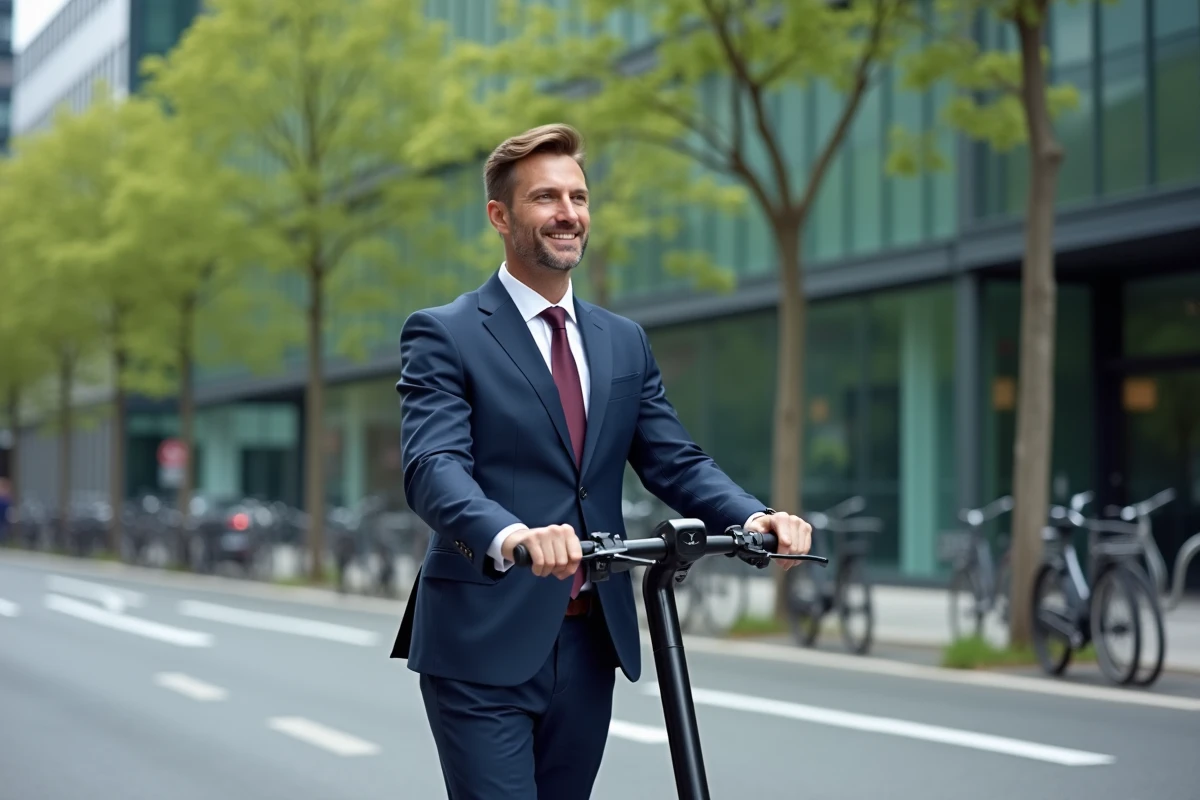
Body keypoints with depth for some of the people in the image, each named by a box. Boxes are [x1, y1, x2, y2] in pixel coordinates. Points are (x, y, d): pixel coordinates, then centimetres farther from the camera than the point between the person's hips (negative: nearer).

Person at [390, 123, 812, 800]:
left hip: (590, 643, 6)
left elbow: (675, 459, 7)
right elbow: (433, 467, -19)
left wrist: (755, 516, -14)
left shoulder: (624, 341, 15)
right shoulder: (444, 335, -4)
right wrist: (509, 536, -40)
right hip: (484, 644, -5)